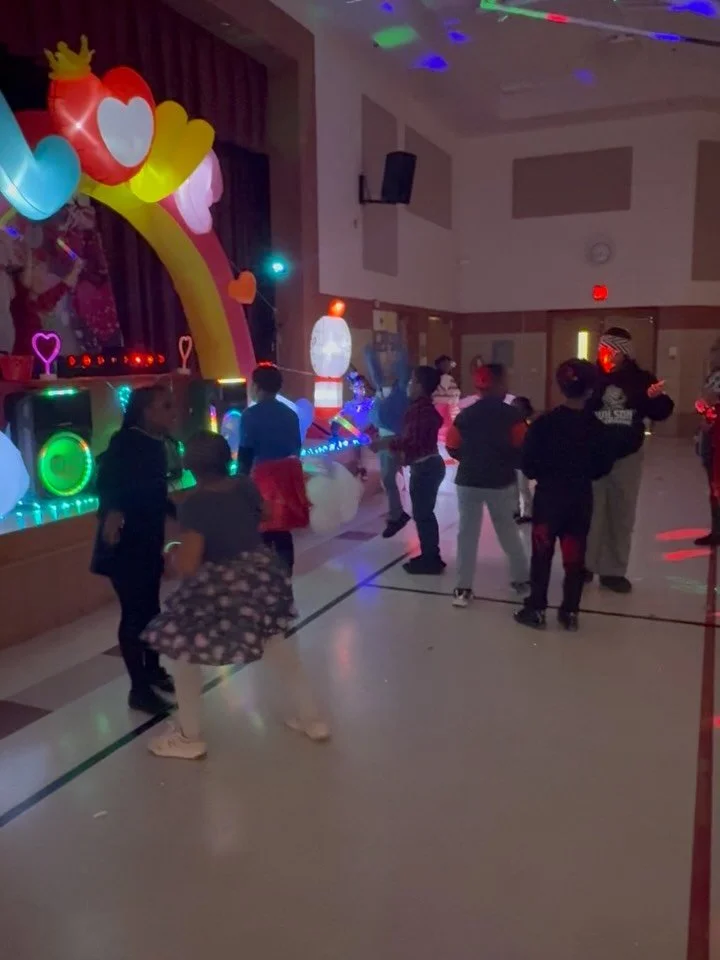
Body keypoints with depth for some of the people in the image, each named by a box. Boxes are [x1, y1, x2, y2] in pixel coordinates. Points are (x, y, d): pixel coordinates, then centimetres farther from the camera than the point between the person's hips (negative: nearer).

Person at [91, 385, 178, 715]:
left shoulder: (156, 445, 8)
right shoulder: (125, 443, -16)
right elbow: (107, 481, -29)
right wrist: (113, 513, -44)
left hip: (149, 542, 8)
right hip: (124, 544, -8)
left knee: (150, 609, 17)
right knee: (134, 613, -2)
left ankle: (153, 671, 34)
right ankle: (139, 689, 10)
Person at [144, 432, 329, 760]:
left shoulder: (195, 505, -21)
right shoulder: (246, 486, -3)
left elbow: (187, 566, -23)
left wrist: (172, 552, -3)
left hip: (221, 587, -6)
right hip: (262, 573, 7)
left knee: (185, 649, 14)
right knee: (276, 640, 25)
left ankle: (189, 736, 27)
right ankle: (311, 718, 33)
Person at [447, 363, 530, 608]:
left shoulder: (464, 415, -1)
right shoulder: (511, 414, -9)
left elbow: (453, 449, 1)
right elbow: (522, 448, -12)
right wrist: (510, 463, 8)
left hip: (468, 481, 1)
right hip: (501, 482, -1)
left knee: (467, 533, 6)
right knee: (508, 531, 16)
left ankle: (463, 588, 4)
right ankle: (521, 578, 27)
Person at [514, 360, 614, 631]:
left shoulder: (544, 423, -13)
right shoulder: (596, 426, -6)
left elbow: (529, 465, -11)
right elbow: (603, 467, 2)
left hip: (548, 496, -2)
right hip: (581, 499, 2)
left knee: (542, 553, 8)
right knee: (574, 556, 10)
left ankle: (536, 609, 14)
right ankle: (570, 612, 17)